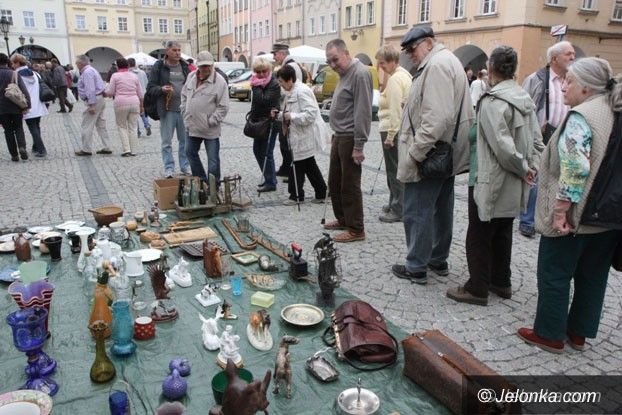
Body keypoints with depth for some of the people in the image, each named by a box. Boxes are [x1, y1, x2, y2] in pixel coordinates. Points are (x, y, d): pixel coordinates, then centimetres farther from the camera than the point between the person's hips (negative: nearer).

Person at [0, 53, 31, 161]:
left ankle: (14, 154, 10)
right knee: (18, 128, 14)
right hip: (16, 107, 0)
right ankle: (22, 147, -12)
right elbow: (24, 90, -11)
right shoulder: (14, 74, -3)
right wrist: (27, 106, -10)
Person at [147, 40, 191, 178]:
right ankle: (168, 168, 11)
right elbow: (150, 87, 0)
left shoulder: (185, 66, 11)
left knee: (185, 140, 9)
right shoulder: (158, 66, 0)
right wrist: (161, 89, -19)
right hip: (167, 109, -3)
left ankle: (185, 166, 21)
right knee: (167, 141, 3)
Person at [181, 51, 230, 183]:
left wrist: (211, 121, -16)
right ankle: (201, 180, 31)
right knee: (190, 153, 17)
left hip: (210, 130, -6)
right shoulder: (191, 77, 6)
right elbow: (184, 95, 18)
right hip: (192, 126, 7)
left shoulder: (219, 82, -13)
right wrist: (185, 112, 9)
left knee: (213, 159, 2)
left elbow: (223, 107, -14)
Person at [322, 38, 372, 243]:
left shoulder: (359, 74, -15)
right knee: (334, 182, 16)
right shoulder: (344, 73, 15)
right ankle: (343, 219, 31)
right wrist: (337, 135, 18)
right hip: (338, 136, 10)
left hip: (350, 139, -10)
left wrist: (359, 145, -22)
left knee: (350, 186, -3)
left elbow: (363, 112, -20)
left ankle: (356, 230, 8)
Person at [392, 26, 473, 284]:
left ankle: (416, 268, 7)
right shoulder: (448, 61, 19)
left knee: (417, 212, -3)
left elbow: (436, 117, -26)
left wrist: (415, 153, -22)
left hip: (429, 156, -11)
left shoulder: (436, 65, -15)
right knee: (441, 209, 17)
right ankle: (439, 261, 29)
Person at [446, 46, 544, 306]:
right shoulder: (525, 99, 7)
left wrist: (523, 169, -11)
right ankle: (501, 282, 33)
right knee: (502, 234, 20)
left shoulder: (492, 102, -20)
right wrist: (530, 169, 4)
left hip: (491, 182, -8)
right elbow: (537, 141, 8)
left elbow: (503, 146, -26)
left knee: (479, 237, 4)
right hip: (513, 186, 9)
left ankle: (477, 288, 13)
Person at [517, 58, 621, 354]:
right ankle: (579, 332, 29)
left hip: (575, 216, -8)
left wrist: (560, 209, -21)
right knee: (593, 276, 16)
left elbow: (575, 168, -26)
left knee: (554, 275, 5)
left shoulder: (580, 116, -16)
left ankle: (550, 335, 16)